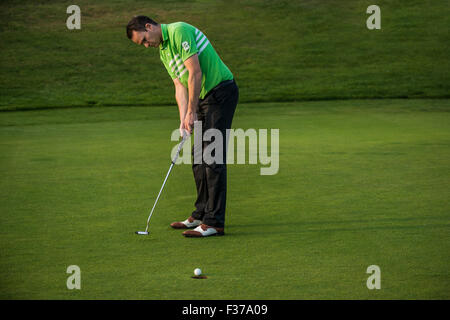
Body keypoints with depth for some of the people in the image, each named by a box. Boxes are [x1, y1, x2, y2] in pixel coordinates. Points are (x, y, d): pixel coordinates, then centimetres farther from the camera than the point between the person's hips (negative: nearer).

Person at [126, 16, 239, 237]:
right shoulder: (163, 51, 16)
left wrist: (191, 112, -14)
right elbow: (180, 86, 12)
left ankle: (214, 223, -14)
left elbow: (195, 73, -19)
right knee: (198, 157, 13)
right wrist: (184, 119, -2)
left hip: (221, 92, -10)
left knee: (213, 158, -13)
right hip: (205, 97, 10)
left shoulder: (179, 31, -14)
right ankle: (202, 214, 22)